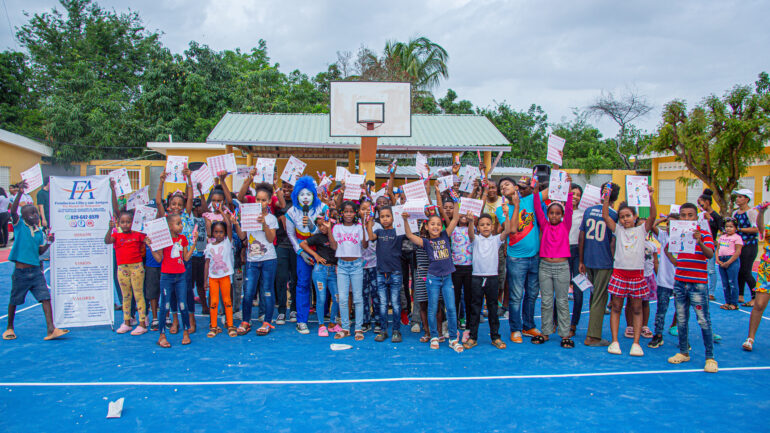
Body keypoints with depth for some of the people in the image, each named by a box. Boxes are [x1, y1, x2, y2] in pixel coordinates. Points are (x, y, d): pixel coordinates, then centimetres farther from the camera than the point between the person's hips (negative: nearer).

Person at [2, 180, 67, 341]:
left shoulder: (39, 231, 11)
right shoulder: (19, 225, -1)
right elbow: (13, 211, -20)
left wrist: (48, 243, -5)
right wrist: (20, 193, -30)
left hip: (35, 270, 4)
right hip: (20, 271, -3)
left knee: (46, 298, -7)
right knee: (14, 301, 9)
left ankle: (51, 329, -11)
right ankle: (9, 328, 29)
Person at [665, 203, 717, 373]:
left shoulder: (704, 234, -6)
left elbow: (710, 254, -22)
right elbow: (668, 250, 28)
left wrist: (700, 242, -40)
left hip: (698, 284, -5)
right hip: (679, 282, 5)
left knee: (704, 320, -4)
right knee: (681, 319, 11)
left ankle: (710, 357, 3)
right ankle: (683, 352, 22)